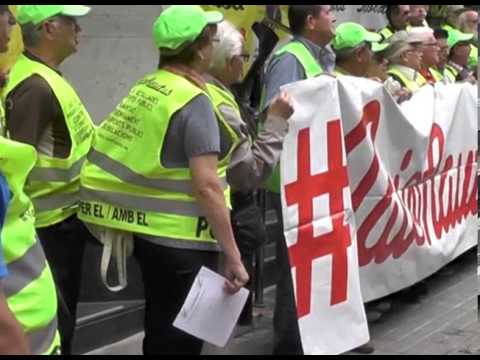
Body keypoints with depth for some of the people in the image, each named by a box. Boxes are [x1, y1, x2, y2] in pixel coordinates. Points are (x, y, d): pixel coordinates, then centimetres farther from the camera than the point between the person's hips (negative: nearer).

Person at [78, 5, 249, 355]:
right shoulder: (194, 102, -17)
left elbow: (122, 154, 12)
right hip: (181, 240, -8)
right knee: (182, 337, 5)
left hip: (147, 230, 8)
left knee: (160, 330, 21)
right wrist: (233, 256, -20)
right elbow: (206, 186, -23)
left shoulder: (144, 88, 7)